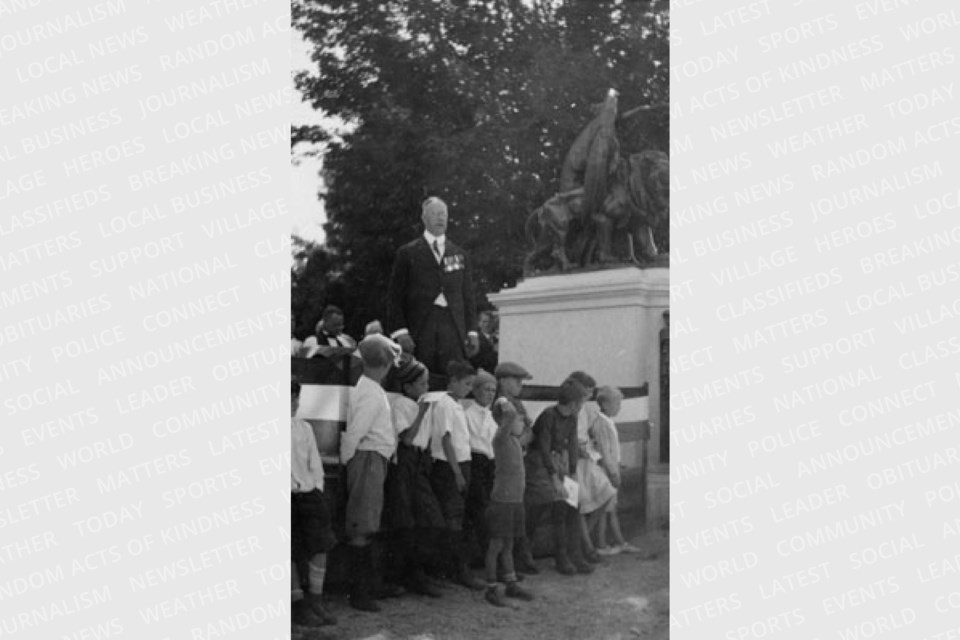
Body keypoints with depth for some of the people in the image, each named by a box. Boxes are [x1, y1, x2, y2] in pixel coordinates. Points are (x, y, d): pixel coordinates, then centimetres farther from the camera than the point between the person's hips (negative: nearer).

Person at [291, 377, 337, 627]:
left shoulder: (304, 427, 15)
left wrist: (317, 491, 6)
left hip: (309, 494, 5)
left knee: (320, 545, -4)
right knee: (293, 552, -1)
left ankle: (315, 602, 6)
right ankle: (298, 604, 11)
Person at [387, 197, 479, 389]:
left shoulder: (459, 255, 17)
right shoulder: (407, 253, 8)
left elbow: (468, 296, 17)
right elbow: (394, 296, 4)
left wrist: (472, 331, 8)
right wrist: (400, 332, -7)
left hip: (453, 329, 2)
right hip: (420, 329, -2)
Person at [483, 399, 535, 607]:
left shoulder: (515, 440, 9)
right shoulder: (500, 438, -16)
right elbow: (510, 415, -31)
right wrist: (505, 405, -15)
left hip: (515, 500, 8)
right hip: (502, 500, -8)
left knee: (508, 545, 17)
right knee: (496, 545, 1)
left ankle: (511, 585, 26)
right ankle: (491, 588, 10)